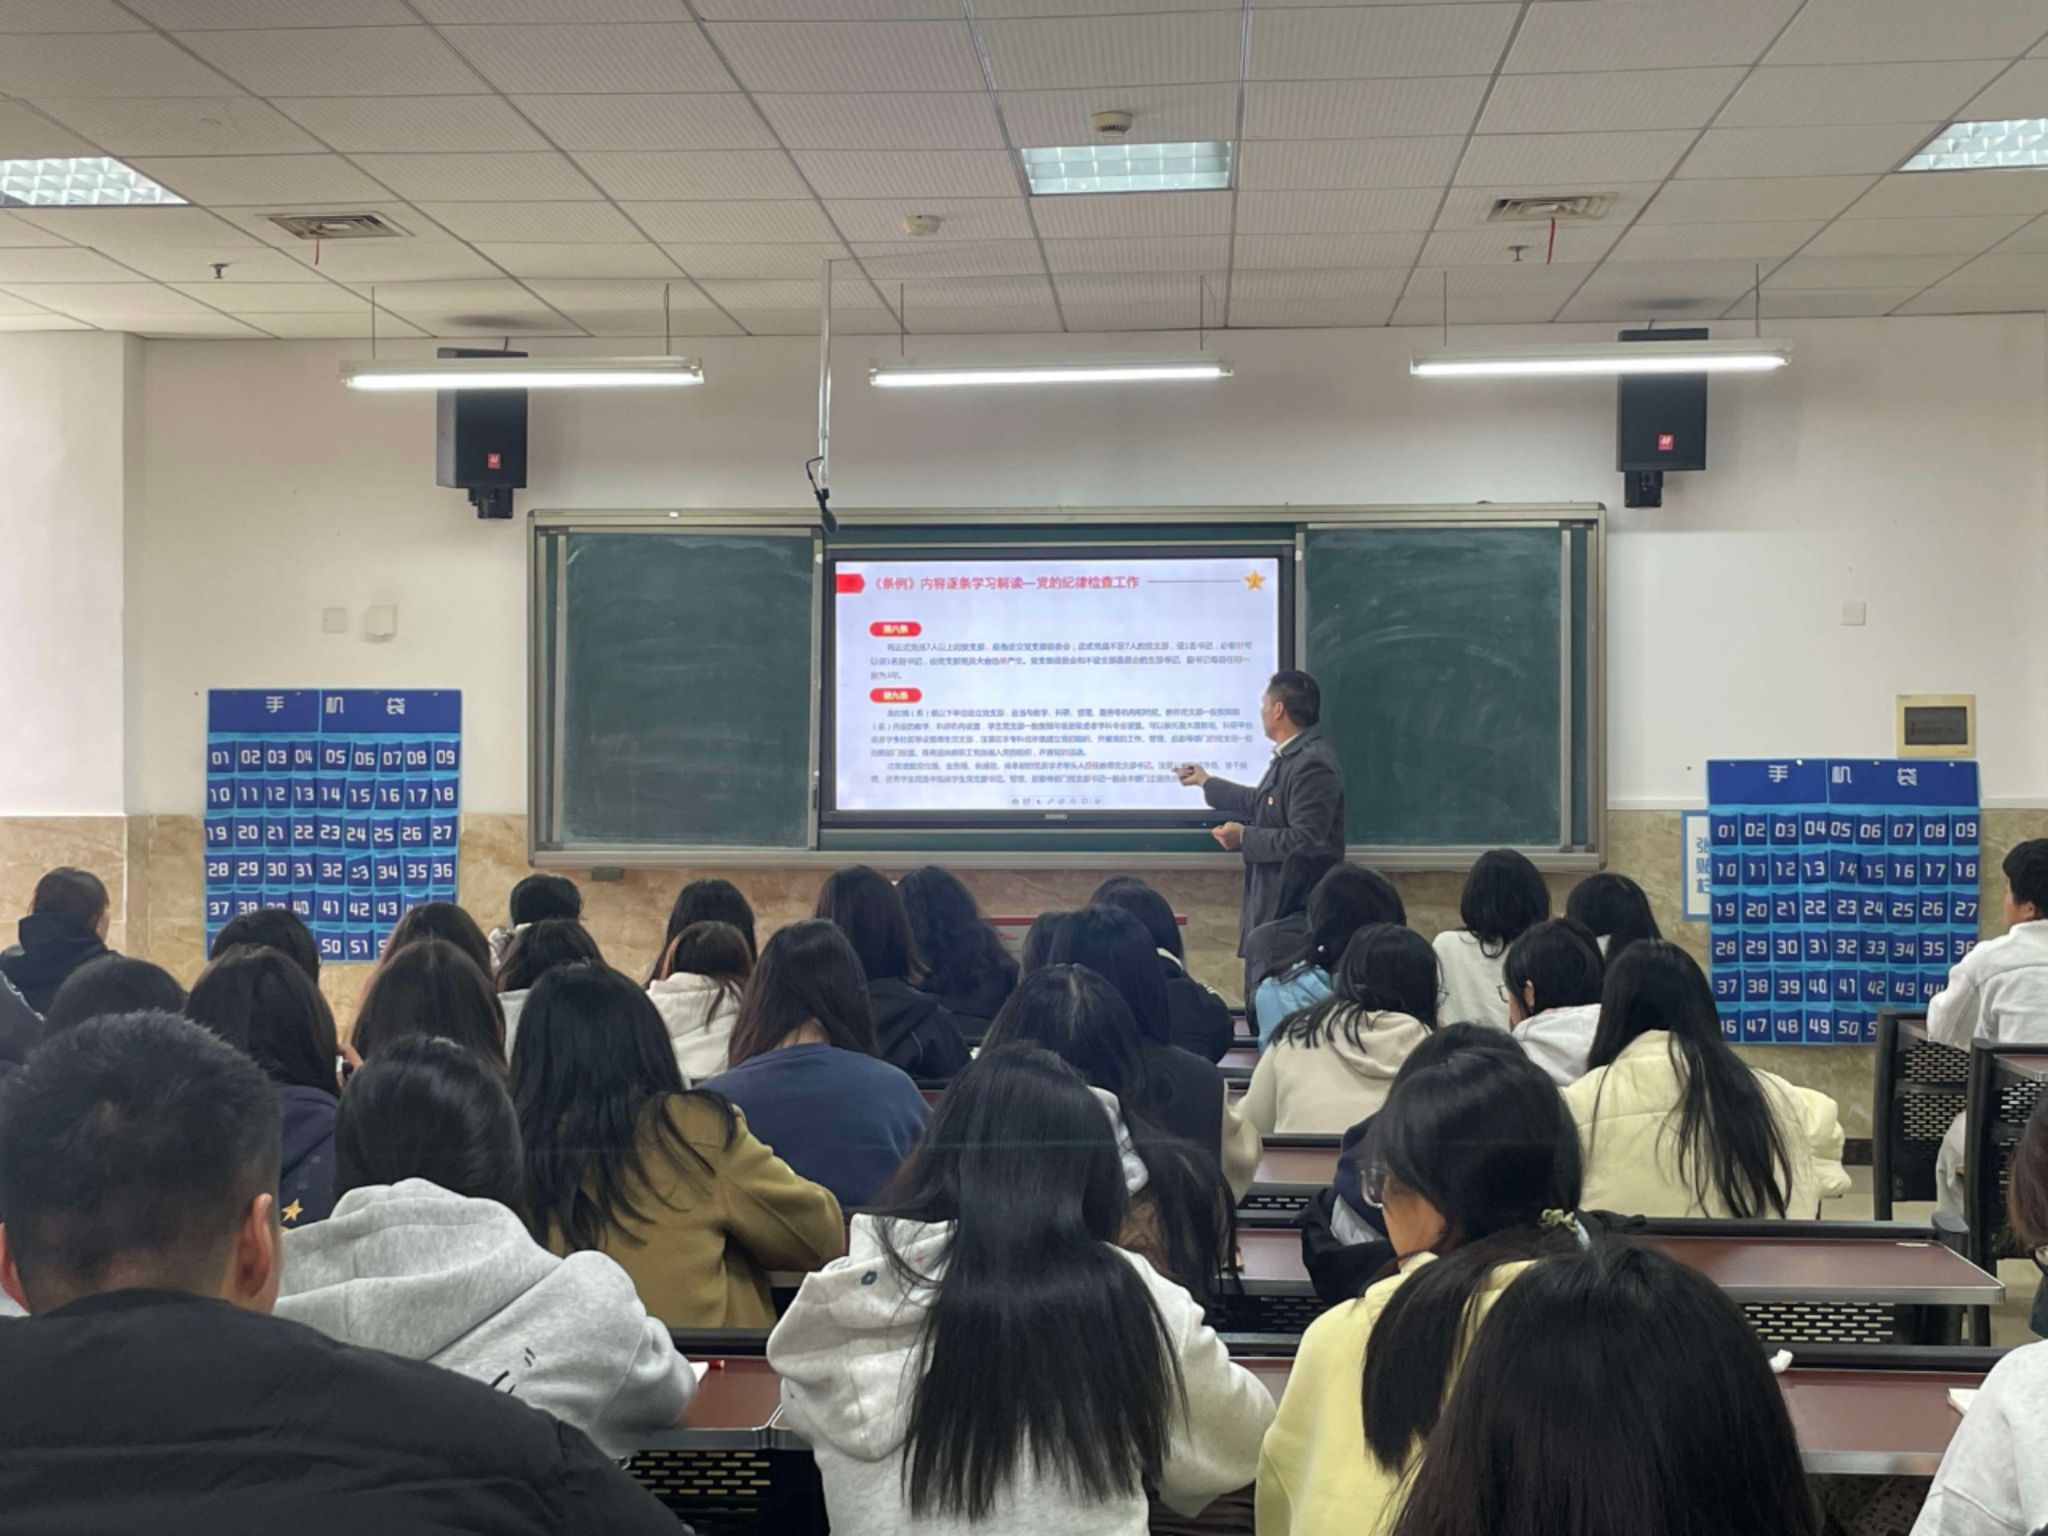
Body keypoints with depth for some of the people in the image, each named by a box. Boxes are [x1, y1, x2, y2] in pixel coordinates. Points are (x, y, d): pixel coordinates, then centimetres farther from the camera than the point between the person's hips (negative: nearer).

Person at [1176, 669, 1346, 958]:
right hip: (1276, 902, 10)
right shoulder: (1291, 756, 13)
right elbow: (1261, 804, 28)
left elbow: (1305, 842, -24)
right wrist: (1206, 782, 36)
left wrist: (1244, 838, -15)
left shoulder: (1313, 763, -20)